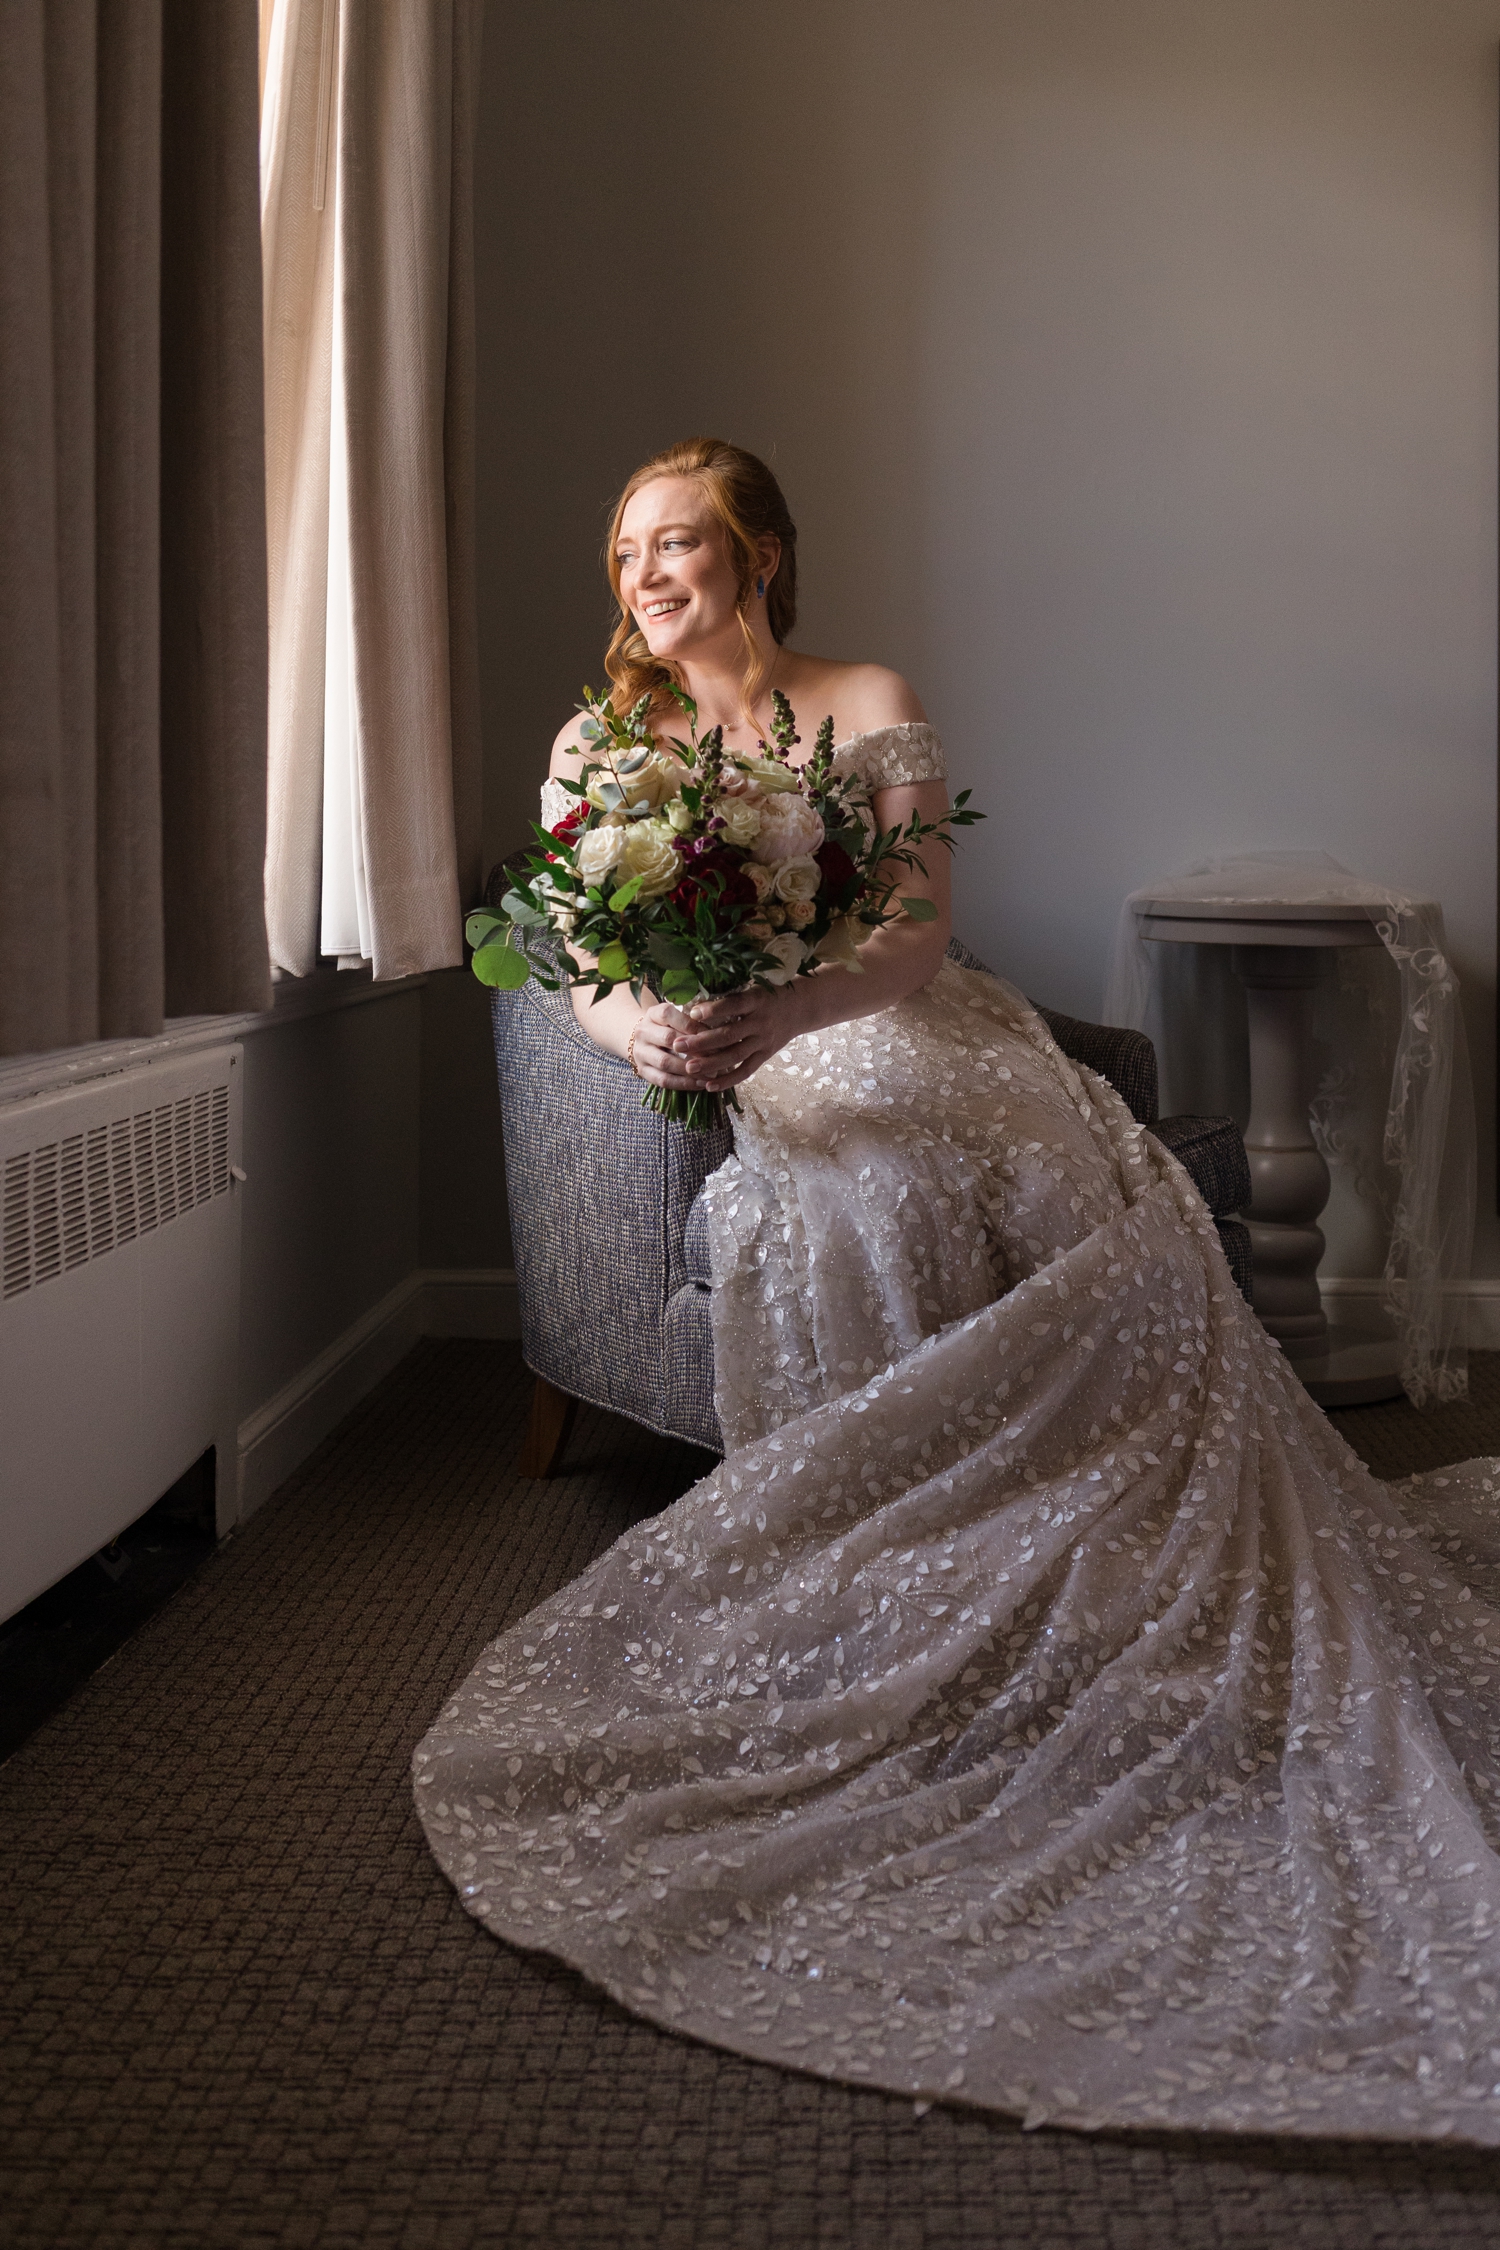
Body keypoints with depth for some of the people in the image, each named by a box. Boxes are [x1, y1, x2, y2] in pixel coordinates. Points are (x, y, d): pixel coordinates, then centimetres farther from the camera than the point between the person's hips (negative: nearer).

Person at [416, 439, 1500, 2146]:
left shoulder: (873, 709, 12)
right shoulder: (600, 747, 16)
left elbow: (918, 931, -1)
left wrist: (784, 1010, -21)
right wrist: (642, 1032, -17)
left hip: (932, 1041, 0)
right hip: (790, 1099, 0)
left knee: (1129, 1253, -18)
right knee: (865, 1212, -25)